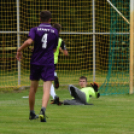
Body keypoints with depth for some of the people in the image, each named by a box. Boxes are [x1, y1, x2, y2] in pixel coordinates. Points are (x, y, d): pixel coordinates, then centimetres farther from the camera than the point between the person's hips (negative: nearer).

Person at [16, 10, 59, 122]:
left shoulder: (35, 30, -2)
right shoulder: (55, 32, 4)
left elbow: (29, 41, -20)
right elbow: (54, 49, 10)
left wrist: (19, 50, -7)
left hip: (35, 62, 1)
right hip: (49, 63, -1)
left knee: (33, 88, 16)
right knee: (47, 89, -9)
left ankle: (32, 113, 27)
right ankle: (43, 110, -33)